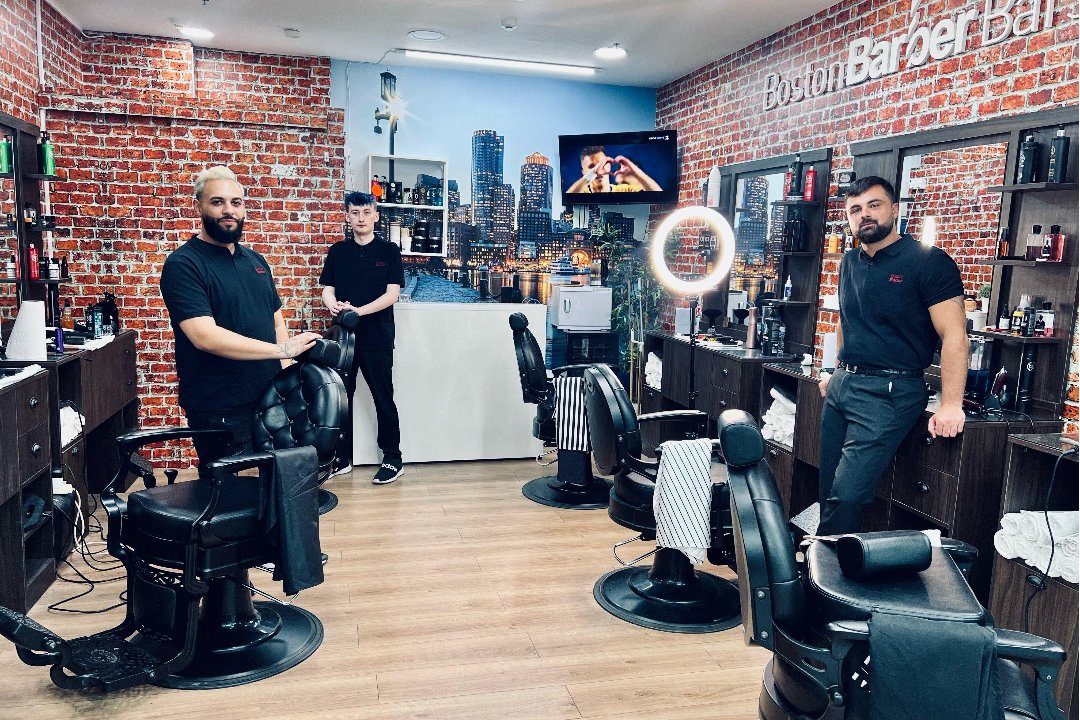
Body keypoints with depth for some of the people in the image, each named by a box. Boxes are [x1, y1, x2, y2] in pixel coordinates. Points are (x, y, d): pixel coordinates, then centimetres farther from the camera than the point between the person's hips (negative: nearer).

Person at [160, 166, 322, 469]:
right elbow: (206, 336, -22)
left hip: (268, 401, 7)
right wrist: (281, 349, -22)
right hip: (219, 412, -7)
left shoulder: (255, 261, 13)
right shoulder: (183, 264, -10)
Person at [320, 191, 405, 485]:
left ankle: (393, 460, 11)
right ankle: (342, 457, 21)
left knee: (383, 398, 2)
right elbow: (327, 290, 5)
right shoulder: (337, 251, 9)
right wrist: (334, 305, -19)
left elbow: (391, 294, -8)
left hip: (377, 337, -3)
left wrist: (359, 311, -22)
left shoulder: (388, 251, -1)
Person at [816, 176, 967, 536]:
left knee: (845, 495, -13)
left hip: (888, 392, -7)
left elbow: (953, 335, -14)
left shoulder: (929, 262, -9)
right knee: (827, 489, 9)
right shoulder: (850, 263, 13)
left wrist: (950, 405, -22)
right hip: (841, 385, 7)